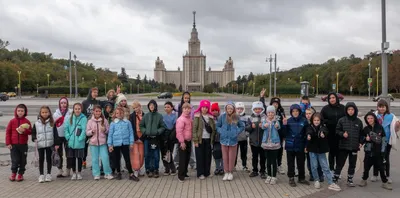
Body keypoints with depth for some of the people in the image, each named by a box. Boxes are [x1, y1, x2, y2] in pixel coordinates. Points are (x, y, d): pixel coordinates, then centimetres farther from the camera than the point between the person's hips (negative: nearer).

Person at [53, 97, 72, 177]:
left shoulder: (70, 112, -1)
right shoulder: (56, 113, 8)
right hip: (58, 136, 3)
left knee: (68, 153, 3)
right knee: (59, 154, 9)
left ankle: (68, 170, 13)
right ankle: (60, 170, 18)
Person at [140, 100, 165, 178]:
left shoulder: (159, 116, -1)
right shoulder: (146, 116, 5)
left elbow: (163, 127, -1)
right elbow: (141, 126, 10)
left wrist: (157, 132, -14)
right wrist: (145, 131, -5)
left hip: (156, 138, -2)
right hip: (147, 138, 2)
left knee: (156, 155, 3)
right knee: (147, 155, 6)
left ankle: (155, 170, 15)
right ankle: (148, 170, 19)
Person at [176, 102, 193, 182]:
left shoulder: (189, 118, 10)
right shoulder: (181, 119, -15)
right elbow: (179, 132, -19)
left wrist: (190, 140, 14)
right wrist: (182, 142, -20)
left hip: (189, 141, 8)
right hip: (183, 141, -8)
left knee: (187, 158, 15)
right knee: (182, 158, -3)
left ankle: (184, 172, 28)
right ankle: (180, 175, 4)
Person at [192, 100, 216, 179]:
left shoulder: (210, 117, 9)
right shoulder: (197, 116, -4)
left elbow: (213, 129, 12)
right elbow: (194, 129, -8)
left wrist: (212, 139, 2)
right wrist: (195, 140, -13)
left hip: (208, 139, 4)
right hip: (200, 139, -4)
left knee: (208, 156, 8)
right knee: (200, 157, 1)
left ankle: (207, 172, 20)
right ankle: (200, 173, 9)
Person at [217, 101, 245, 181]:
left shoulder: (236, 117, 1)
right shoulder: (222, 116, -2)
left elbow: (242, 126, 11)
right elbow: (217, 126, 7)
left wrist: (237, 132, -2)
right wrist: (221, 132, -7)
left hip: (233, 140, 0)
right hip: (224, 139, 0)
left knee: (232, 157, 6)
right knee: (225, 157, 6)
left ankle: (230, 173, 18)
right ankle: (226, 172, 17)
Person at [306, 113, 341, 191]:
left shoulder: (323, 127, -2)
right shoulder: (310, 127, -4)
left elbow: (326, 132, -25)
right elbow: (308, 132, -25)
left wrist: (323, 134, -49)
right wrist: (308, 136, -49)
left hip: (321, 150, 1)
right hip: (312, 150, 0)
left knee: (325, 166, 4)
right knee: (314, 166, 5)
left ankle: (331, 183, 7)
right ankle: (316, 180, 23)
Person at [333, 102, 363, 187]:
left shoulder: (359, 121, 3)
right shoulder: (342, 120, -4)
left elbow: (361, 133, 10)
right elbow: (337, 130, 2)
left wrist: (360, 142, 0)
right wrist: (342, 134, -16)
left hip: (354, 147, 2)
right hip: (343, 146, -2)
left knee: (352, 164, 11)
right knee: (340, 163, 4)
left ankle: (350, 180, 24)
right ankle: (335, 179, 15)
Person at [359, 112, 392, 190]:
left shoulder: (380, 127, -2)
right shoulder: (365, 129, 2)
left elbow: (384, 140, 1)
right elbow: (362, 139, 11)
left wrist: (383, 151, -3)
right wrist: (365, 139, -11)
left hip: (378, 152, -1)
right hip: (369, 152, 1)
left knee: (381, 167, 3)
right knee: (366, 167, 5)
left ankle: (384, 183, 17)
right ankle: (364, 180, 23)